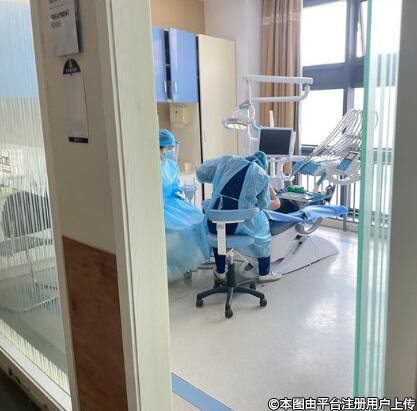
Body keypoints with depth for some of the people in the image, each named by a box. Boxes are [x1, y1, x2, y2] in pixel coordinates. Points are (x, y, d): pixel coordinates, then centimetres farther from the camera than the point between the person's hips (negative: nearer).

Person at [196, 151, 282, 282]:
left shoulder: (227, 160, 5)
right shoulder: (262, 175, 2)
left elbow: (201, 172, 12)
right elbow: (263, 204, 11)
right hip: (238, 226, -2)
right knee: (262, 227, 29)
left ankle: (220, 271, 43)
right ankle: (264, 273, 39)